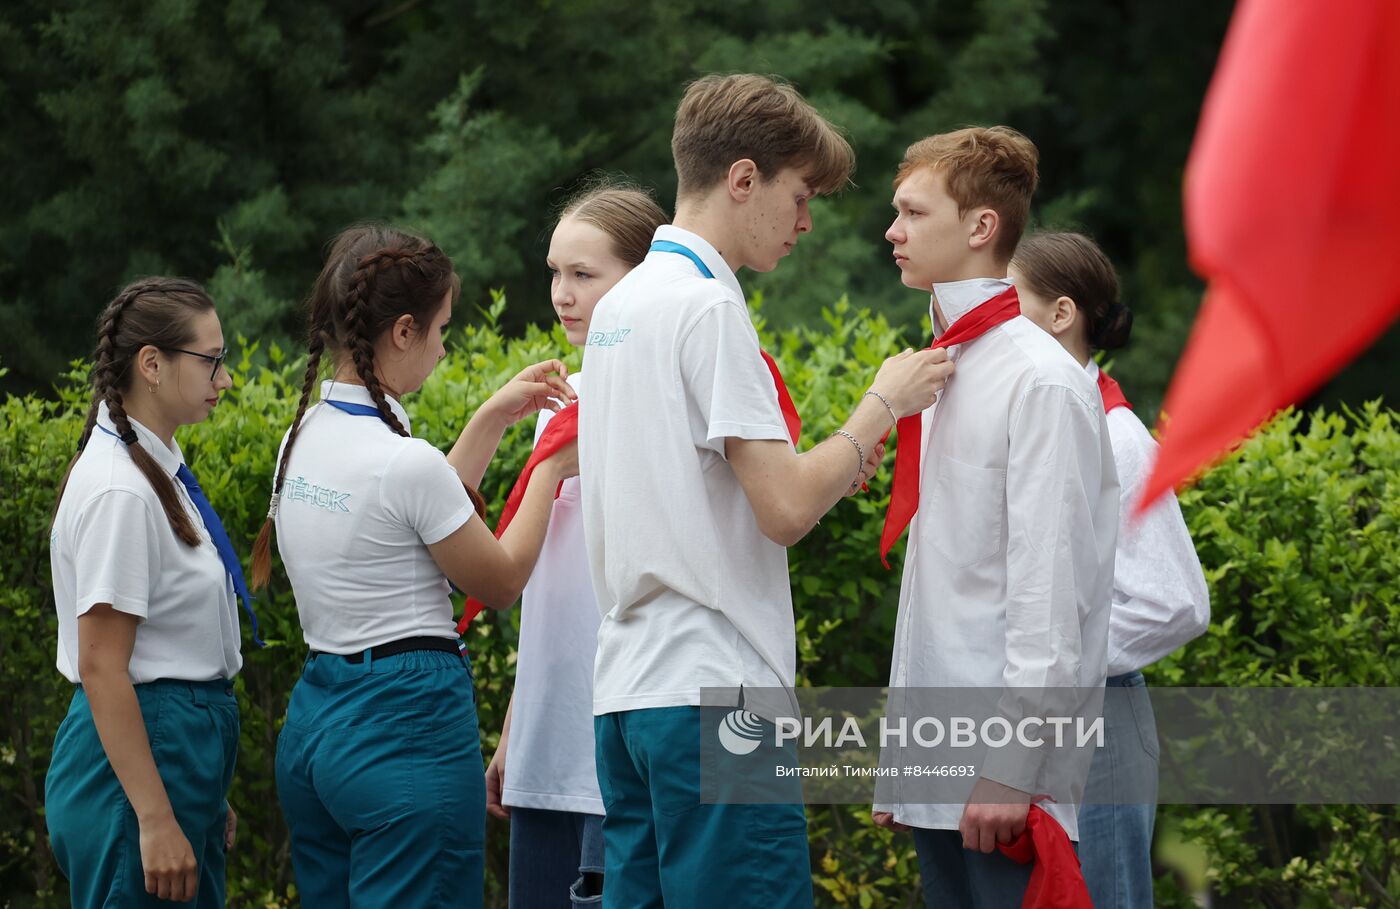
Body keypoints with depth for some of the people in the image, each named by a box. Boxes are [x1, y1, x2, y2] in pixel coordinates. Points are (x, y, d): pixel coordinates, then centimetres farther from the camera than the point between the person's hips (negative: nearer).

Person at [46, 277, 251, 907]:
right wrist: (156, 821, -21)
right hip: (138, 753, -9)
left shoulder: (158, 470, 10)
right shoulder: (121, 493, -17)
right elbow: (101, 668, -20)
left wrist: (206, 798, 21)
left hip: (180, 752, 9)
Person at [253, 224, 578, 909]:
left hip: (314, 719, 9)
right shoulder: (404, 462, -18)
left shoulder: (299, 442, 6)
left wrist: (494, 420, 22)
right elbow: (501, 581, -3)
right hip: (408, 725, -9)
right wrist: (551, 470, 8)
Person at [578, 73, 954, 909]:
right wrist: (883, 404, -2)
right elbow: (784, 510, -16)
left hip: (626, 686, 9)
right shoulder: (707, 306, -10)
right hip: (715, 690, -9)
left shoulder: (621, 306, 17)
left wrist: (829, 475, 12)